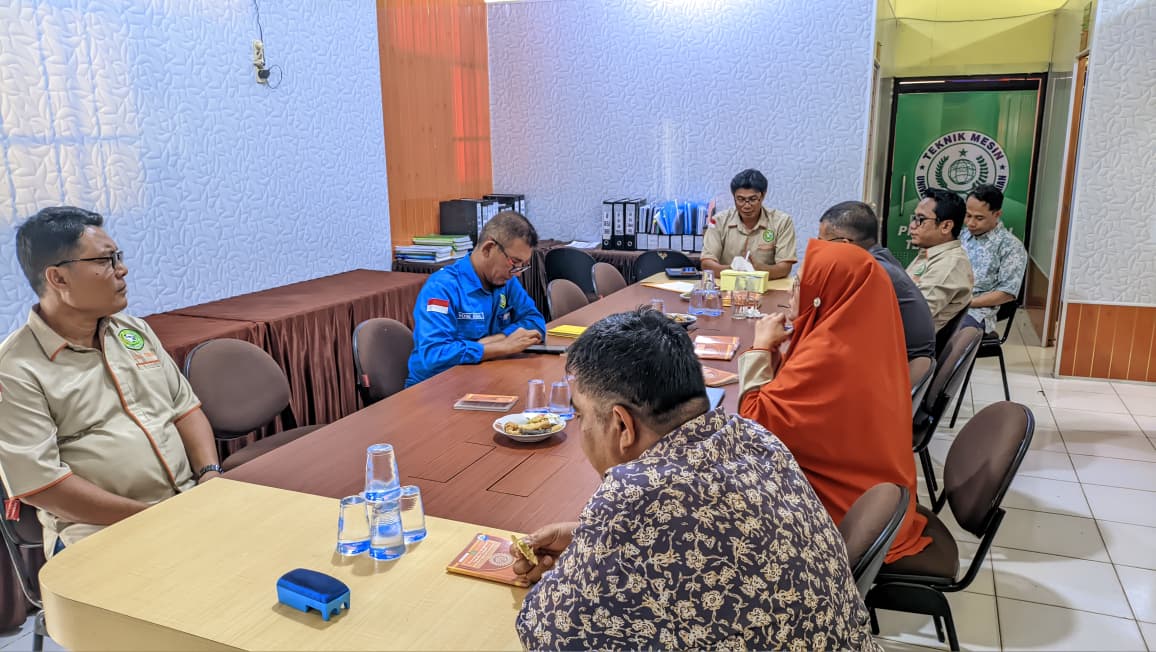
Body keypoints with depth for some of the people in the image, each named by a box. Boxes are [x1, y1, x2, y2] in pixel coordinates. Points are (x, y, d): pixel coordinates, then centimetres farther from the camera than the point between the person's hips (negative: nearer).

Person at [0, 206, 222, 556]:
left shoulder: (135, 330, 15)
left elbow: (185, 407, 16)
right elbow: (39, 483, -11)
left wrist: (211, 475, -3)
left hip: (191, 503, 6)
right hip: (103, 531, -6)